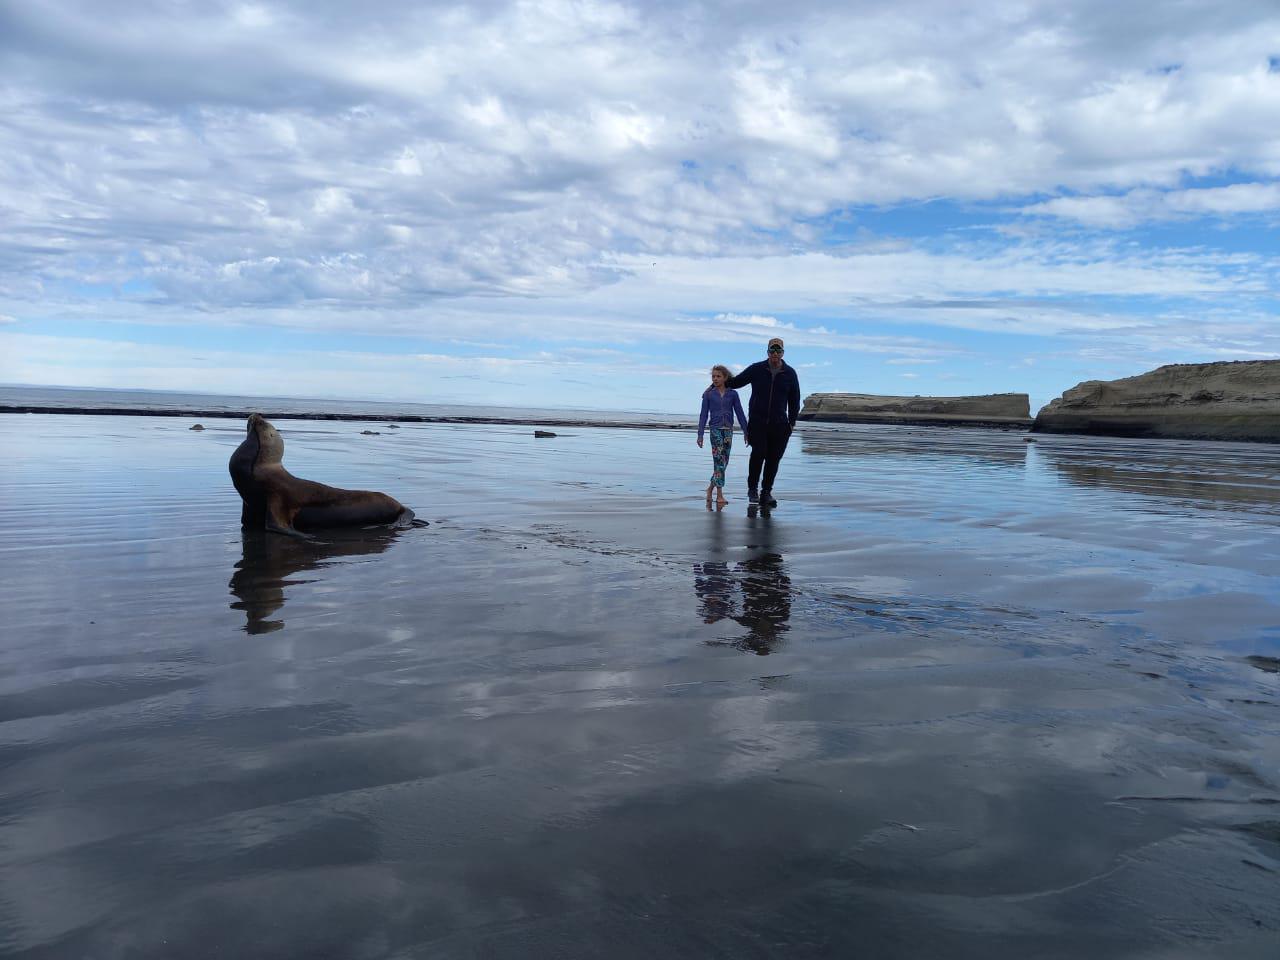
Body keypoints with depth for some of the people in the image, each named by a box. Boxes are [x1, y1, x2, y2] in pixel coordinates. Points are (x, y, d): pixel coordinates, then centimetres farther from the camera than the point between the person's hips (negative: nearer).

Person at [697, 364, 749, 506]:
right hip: (715, 429, -3)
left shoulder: (732, 394, 6)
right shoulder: (708, 394, 3)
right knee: (719, 461, -9)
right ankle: (719, 495, -8)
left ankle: (711, 487, 23)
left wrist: (746, 432, 4)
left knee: (724, 462, 5)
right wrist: (700, 434, -1)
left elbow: (740, 414, 7)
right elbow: (703, 415, 4)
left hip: (728, 430, 3)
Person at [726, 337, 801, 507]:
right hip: (757, 421, -2)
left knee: (774, 458, 0)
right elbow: (736, 381, 15)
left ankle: (766, 492, 10)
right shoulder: (756, 369, 5)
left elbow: (794, 400, 13)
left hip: (779, 424, 2)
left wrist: (792, 422, 8)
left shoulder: (790, 373, 8)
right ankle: (752, 488, -3)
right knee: (759, 452, -18)